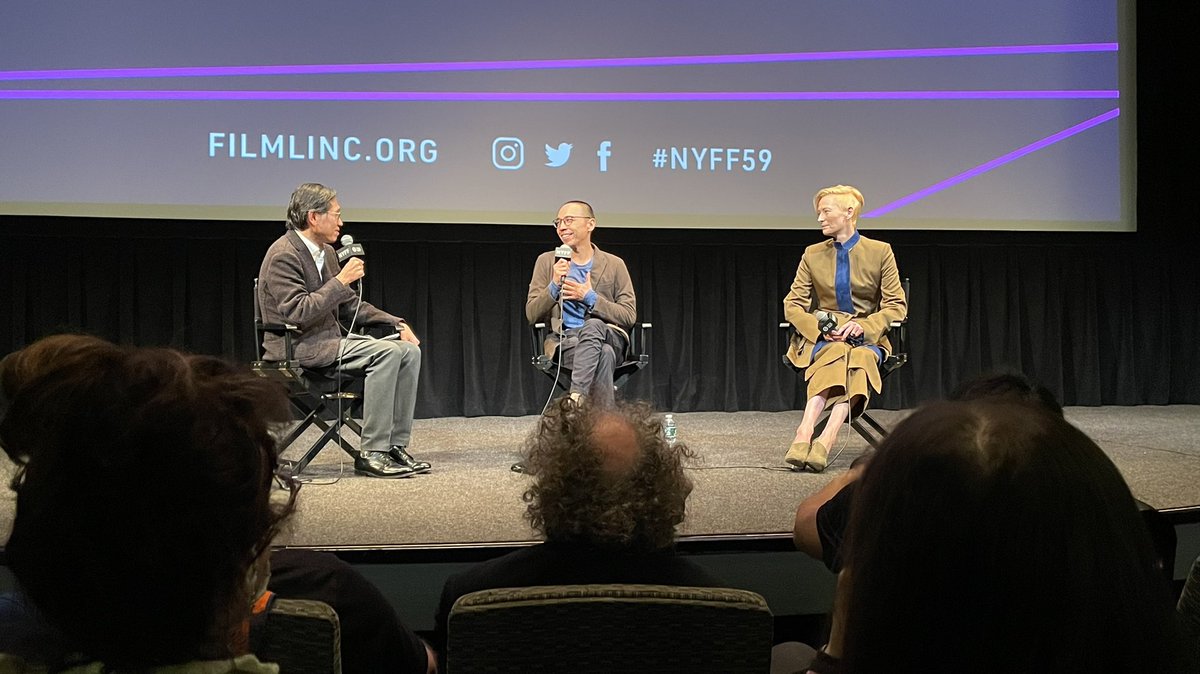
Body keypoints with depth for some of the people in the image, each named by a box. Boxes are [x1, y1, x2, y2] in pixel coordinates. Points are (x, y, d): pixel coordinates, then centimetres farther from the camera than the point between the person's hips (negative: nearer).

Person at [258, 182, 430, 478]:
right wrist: (340, 281, -21)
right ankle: (372, 454, -21)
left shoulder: (326, 252, 13)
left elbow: (350, 305, 18)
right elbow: (298, 313, -24)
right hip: (298, 348, -9)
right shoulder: (283, 255, -15)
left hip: (330, 340, 9)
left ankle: (396, 445, -4)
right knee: (386, 352, -25)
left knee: (409, 350, -3)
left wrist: (397, 323, 5)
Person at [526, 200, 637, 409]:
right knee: (603, 354, -35)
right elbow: (532, 315, 5)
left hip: (609, 338, 0)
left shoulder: (614, 264, 8)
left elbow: (629, 316, 1)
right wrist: (554, 286, -13)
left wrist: (590, 298, -11)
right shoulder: (547, 261, 10)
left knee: (593, 326, -38)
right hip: (564, 341, 0)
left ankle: (576, 396, -44)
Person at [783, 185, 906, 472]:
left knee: (859, 359, -37)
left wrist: (863, 325, -17)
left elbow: (896, 305, 2)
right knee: (836, 354, -36)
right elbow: (792, 305, 7)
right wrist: (820, 326, -13)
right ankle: (804, 436, -53)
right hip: (823, 338, 1)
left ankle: (824, 443, -52)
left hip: (868, 337, -1)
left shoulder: (880, 252, 6)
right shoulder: (813, 255, 12)